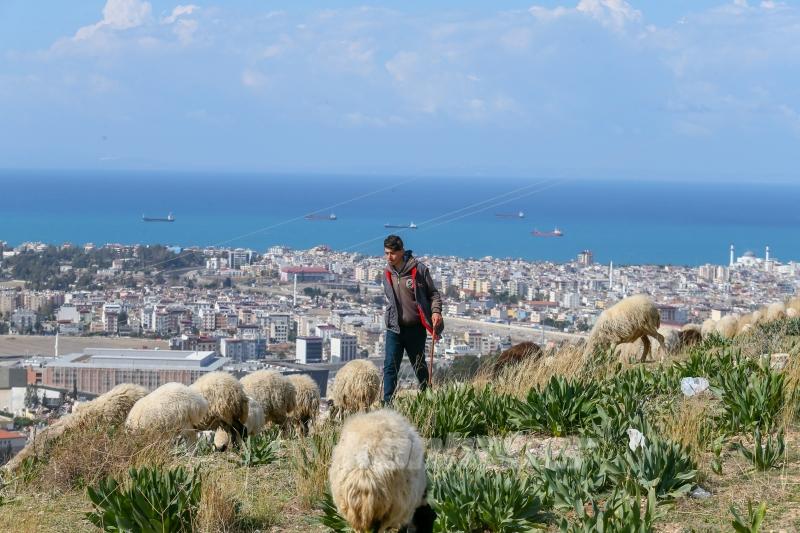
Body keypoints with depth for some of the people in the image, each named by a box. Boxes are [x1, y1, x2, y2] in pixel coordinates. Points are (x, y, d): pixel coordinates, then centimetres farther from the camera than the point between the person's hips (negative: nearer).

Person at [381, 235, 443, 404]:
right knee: (390, 366, -9)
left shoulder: (419, 269, -11)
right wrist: (389, 317, 12)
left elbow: (433, 293, -4)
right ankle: (387, 404, -9)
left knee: (419, 366, 15)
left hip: (416, 328, -2)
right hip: (394, 328, 2)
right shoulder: (387, 274, 2)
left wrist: (436, 311, -19)